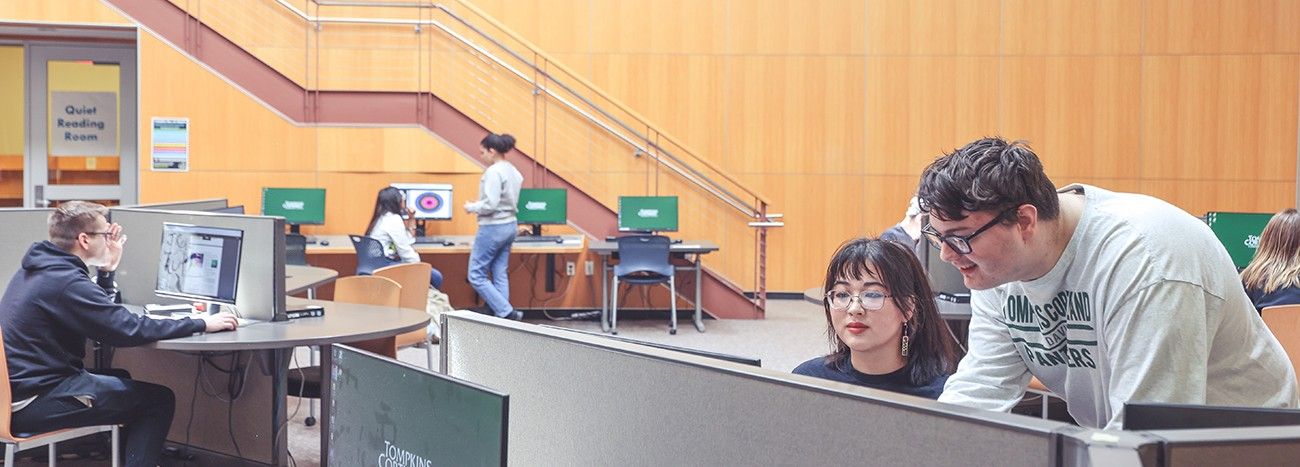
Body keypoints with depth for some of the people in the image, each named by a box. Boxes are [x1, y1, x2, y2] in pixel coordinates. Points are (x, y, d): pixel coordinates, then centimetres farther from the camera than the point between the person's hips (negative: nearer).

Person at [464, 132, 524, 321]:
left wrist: (472, 207, -7)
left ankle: (507, 312, -7)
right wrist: (480, 204, 14)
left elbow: (490, 204, -23)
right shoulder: (513, 171, 10)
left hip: (493, 228, -9)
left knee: (476, 275, -1)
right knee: (500, 275, 12)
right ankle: (505, 314, 9)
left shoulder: (493, 172, -18)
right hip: (510, 225, 9)